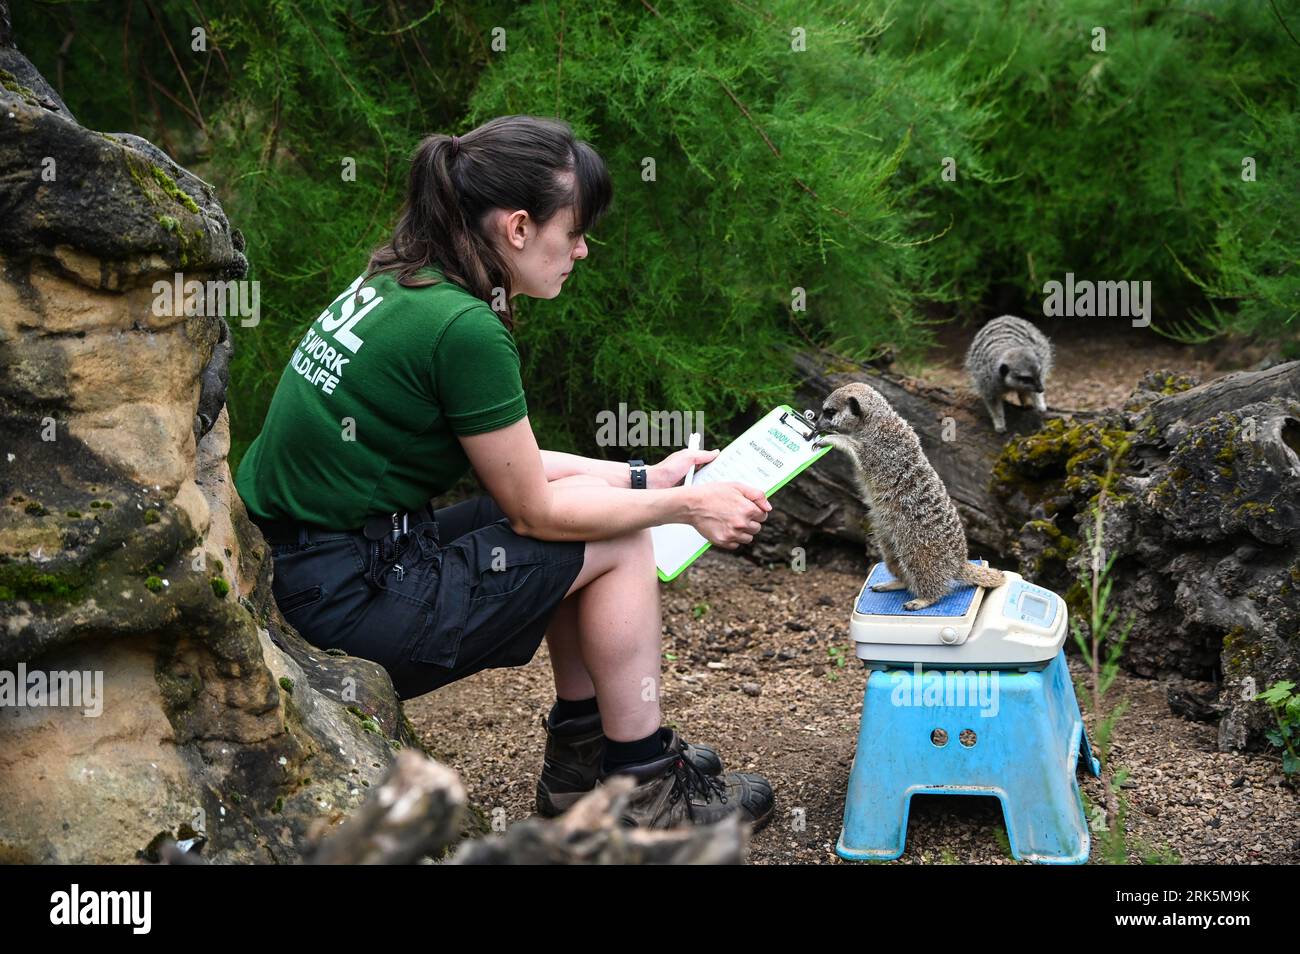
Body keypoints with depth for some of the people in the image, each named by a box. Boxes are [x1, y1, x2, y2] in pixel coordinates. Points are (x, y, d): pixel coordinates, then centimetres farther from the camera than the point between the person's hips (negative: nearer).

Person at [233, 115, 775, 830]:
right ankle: (643, 792, 15)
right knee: (619, 544, 2)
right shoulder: (463, 328, -21)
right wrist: (686, 507, 1)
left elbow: (510, 464, 16)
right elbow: (534, 511, -10)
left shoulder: (395, 285, 7)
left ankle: (579, 758, 26)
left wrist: (644, 478, 17)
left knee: (590, 501, 18)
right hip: (344, 604, -9)